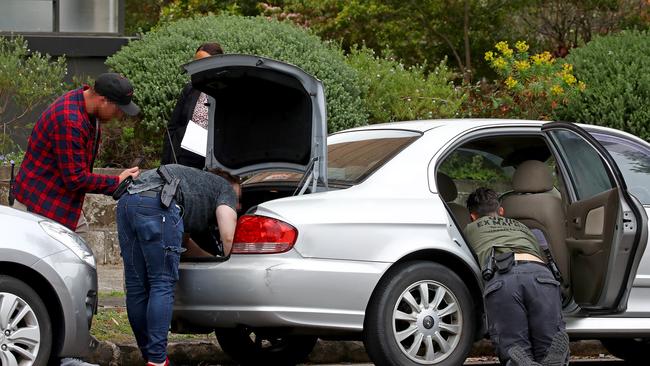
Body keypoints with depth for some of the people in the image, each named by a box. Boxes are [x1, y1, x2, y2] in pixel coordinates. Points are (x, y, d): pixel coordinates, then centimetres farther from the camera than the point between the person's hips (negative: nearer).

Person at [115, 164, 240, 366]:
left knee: (136, 288, 9)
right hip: (157, 204, -8)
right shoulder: (226, 189, 21)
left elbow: (184, 241, 49)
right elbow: (228, 236, 5)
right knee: (162, 284, -5)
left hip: (127, 201, 8)